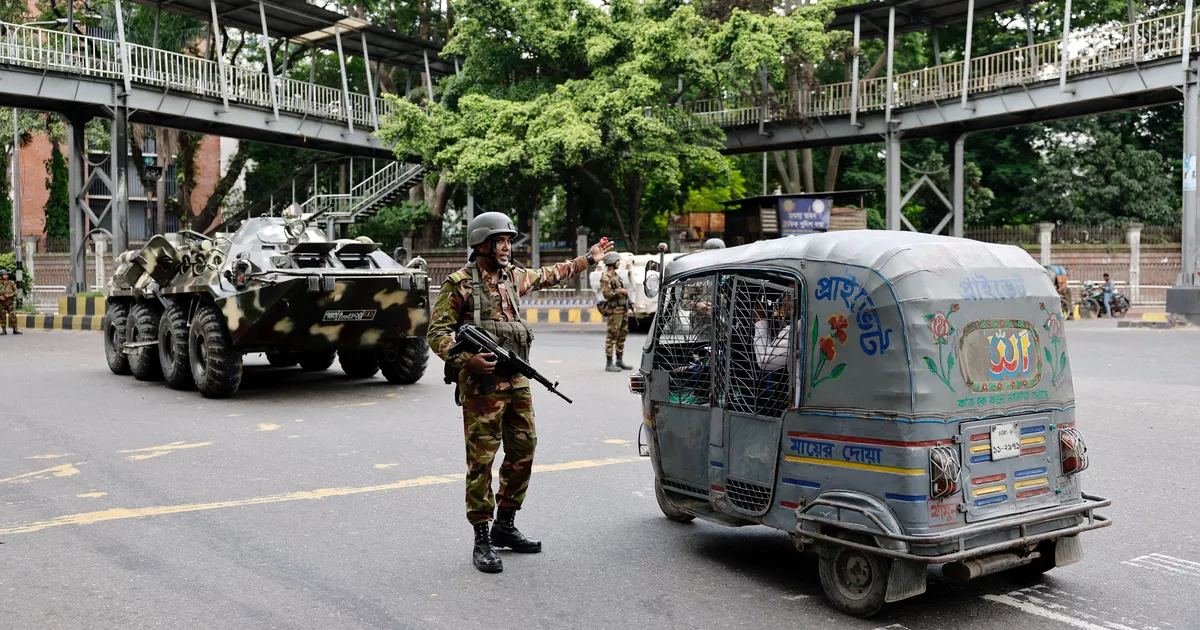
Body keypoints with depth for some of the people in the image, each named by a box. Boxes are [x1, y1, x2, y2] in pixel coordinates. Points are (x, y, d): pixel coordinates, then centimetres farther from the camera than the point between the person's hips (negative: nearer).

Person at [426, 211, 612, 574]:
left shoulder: (513, 276, 13)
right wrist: (466, 360, -22)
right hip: (481, 384, -7)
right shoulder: (460, 284, -7)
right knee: (481, 459, -5)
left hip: (517, 382, 7)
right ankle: (482, 541, 2)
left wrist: (589, 259, 37)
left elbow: (549, 276, 31)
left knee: (523, 452, 11)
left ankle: (505, 527, 25)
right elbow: (437, 332, -9)